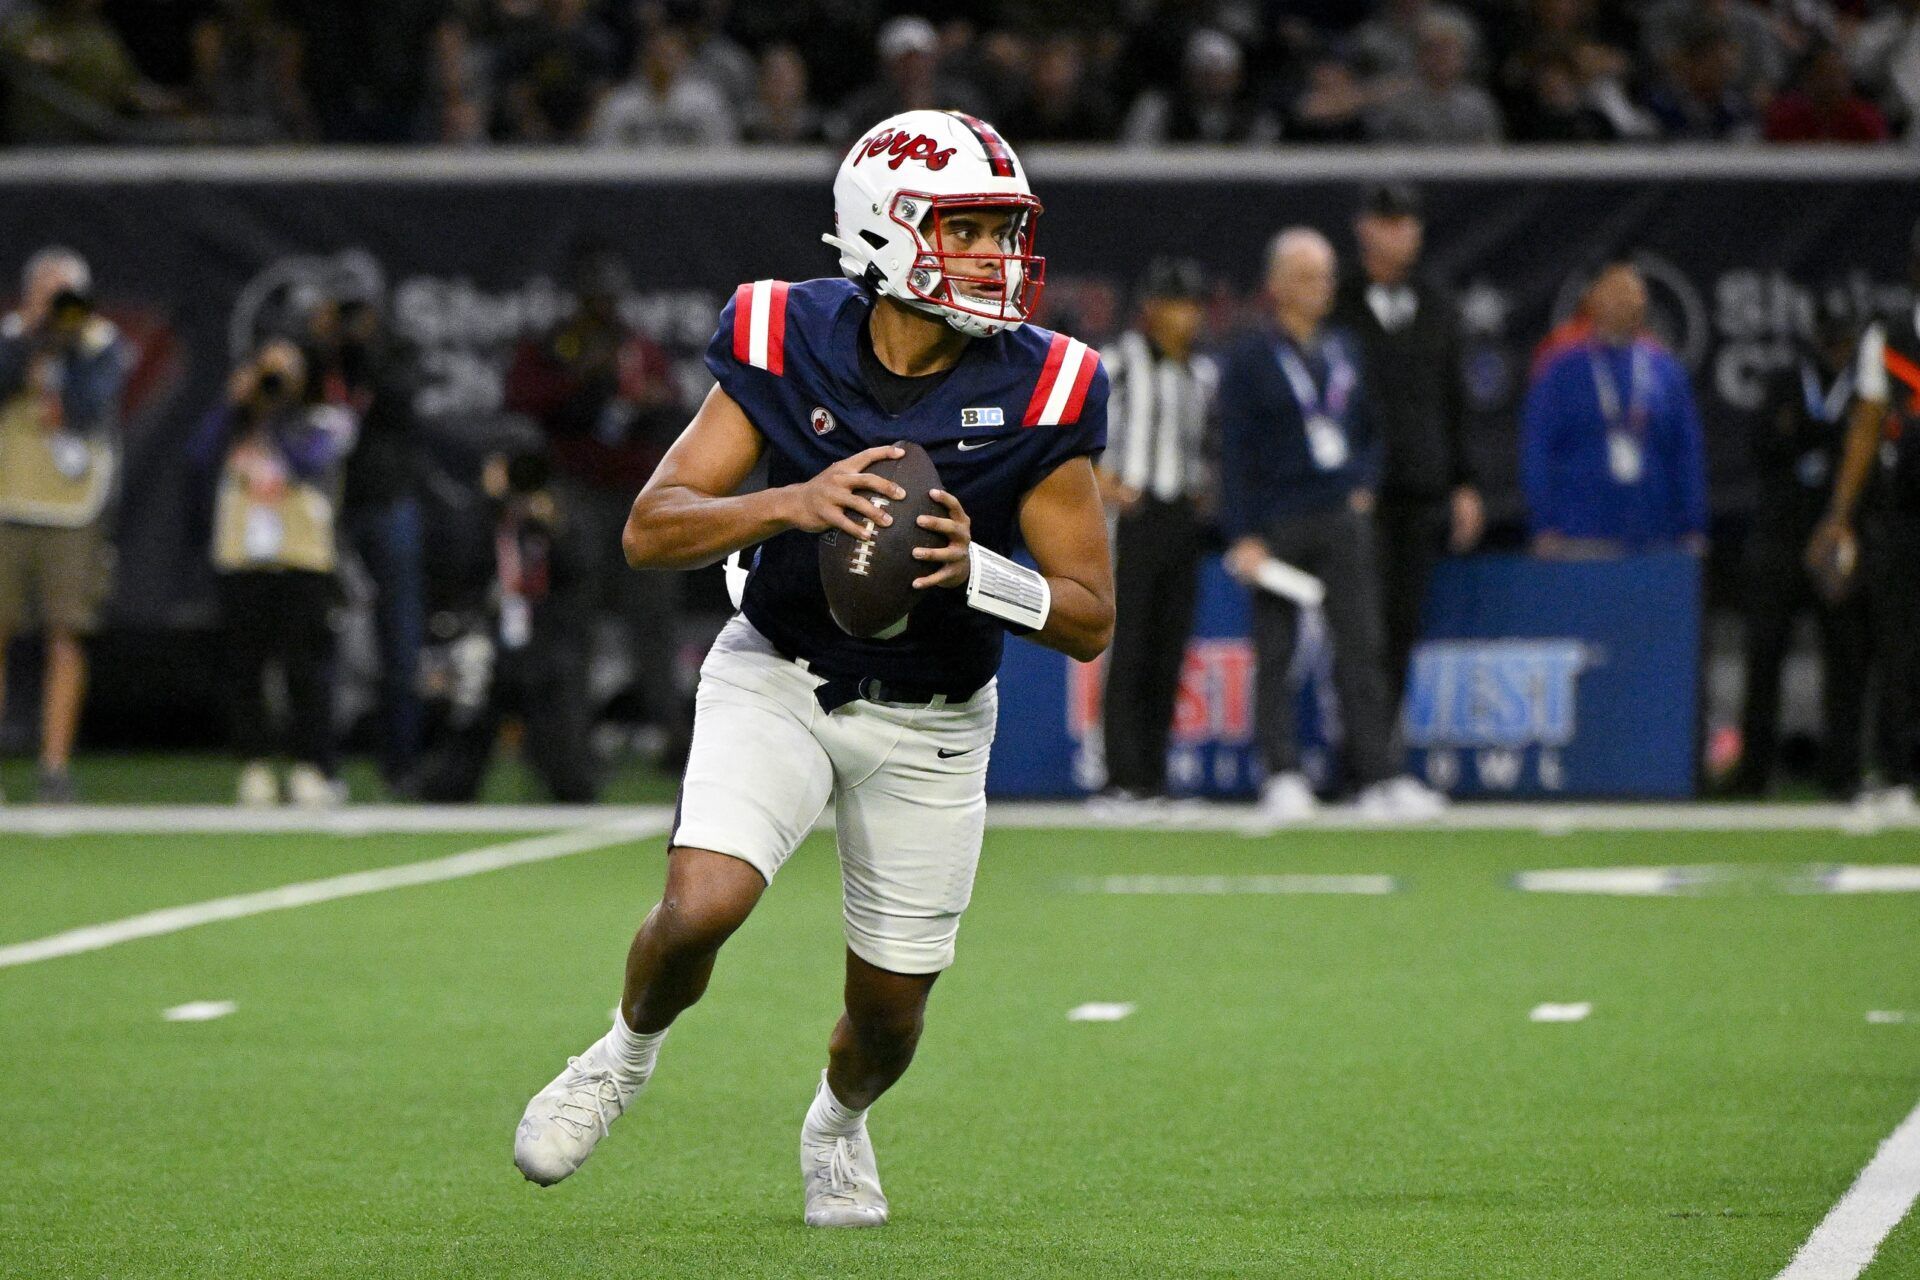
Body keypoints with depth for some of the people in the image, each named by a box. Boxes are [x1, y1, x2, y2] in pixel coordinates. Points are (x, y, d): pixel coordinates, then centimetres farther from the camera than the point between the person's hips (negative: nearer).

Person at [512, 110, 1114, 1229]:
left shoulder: (1037, 395, -16)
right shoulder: (789, 348, -15)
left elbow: (1091, 622, -11)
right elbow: (650, 532, -15)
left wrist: (977, 569, -30)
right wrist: (792, 505, -33)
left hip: (931, 726, 1)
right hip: (779, 680, -1)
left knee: (890, 1016, 6)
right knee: (702, 908, -25)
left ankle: (839, 1121, 44)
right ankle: (630, 1052, 10)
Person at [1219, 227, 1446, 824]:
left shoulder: (1344, 351, 13)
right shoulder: (1251, 356, -2)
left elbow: (1369, 429, 24)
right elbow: (1234, 452, -6)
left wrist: (1364, 485, 6)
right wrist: (1243, 537, -13)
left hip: (1343, 522, 4)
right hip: (1278, 526, -4)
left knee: (1363, 646, -2)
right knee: (1275, 655, 0)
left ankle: (1380, 779, -3)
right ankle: (1283, 778, 5)